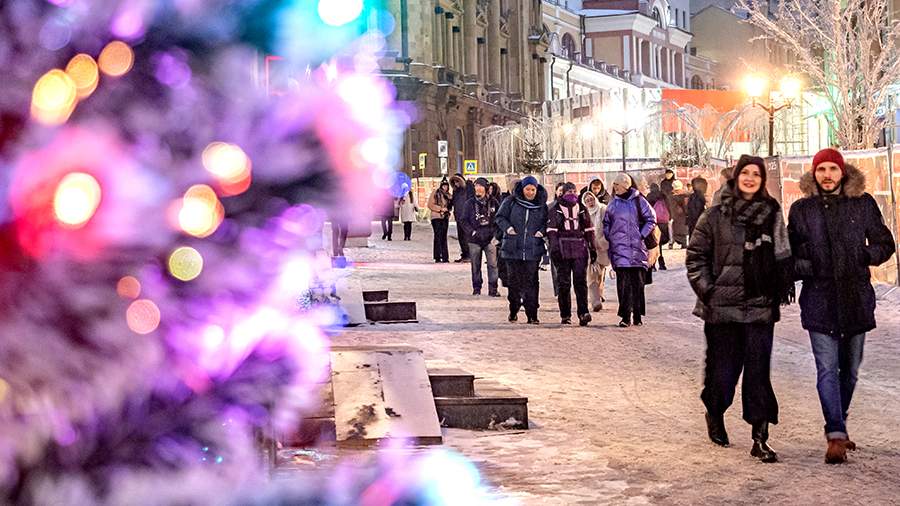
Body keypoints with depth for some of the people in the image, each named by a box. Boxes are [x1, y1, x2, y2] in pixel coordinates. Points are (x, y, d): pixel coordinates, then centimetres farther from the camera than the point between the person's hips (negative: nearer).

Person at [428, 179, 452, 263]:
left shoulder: (448, 195, 13)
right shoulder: (435, 193, -2)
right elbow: (430, 205, -8)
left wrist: (447, 210, 2)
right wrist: (440, 208, -15)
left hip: (445, 218, 5)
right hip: (436, 218, -5)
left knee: (444, 237, 7)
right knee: (438, 236, -9)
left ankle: (445, 257, 8)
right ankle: (437, 257, -8)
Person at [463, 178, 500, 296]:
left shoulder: (493, 202, 4)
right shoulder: (470, 203, 4)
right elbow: (464, 220, 5)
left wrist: (495, 231, 0)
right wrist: (472, 231, -8)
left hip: (490, 238, 0)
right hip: (475, 239, 0)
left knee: (493, 264, -6)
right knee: (476, 265, 5)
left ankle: (493, 289, -1)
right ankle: (476, 288, 15)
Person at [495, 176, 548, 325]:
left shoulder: (542, 206, 7)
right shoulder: (511, 202, 3)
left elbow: (548, 222, 16)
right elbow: (500, 217, 7)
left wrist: (542, 231, -4)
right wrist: (507, 228, -10)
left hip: (533, 250, 0)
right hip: (512, 249, 0)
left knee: (531, 281, -4)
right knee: (514, 280, 6)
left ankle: (532, 314, -2)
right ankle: (513, 311, 21)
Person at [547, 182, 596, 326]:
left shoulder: (582, 209, 15)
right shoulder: (556, 210, 6)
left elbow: (589, 230, 18)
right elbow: (551, 231, -1)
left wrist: (592, 249, 13)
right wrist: (554, 248, -13)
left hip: (580, 249, 1)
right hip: (563, 250, -1)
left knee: (581, 281, -9)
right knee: (563, 283, 0)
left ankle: (583, 313, -15)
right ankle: (565, 315, 5)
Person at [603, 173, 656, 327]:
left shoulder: (639, 201, 1)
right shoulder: (613, 204, 10)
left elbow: (651, 220, 4)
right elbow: (606, 223, 22)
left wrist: (642, 235, -4)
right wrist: (610, 238, 8)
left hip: (637, 248, -2)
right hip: (619, 249, 2)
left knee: (638, 282, 2)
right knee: (623, 283, -5)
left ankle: (638, 316, 10)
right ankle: (625, 316, -4)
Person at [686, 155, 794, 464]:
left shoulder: (772, 214, 6)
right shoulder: (715, 217, 2)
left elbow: (782, 256, 11)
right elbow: (695, 256, 4)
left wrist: (782, 288, 2)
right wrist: (706, 290, -4)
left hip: (760, 307, 1)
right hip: (722, 307, -1)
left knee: (758, 371, -4)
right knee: (723, 367, 6)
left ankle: (760, 438, -2)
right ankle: (715, 414, 35)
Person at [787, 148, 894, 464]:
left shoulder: (863, 204, 4)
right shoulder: (801, 209, 3)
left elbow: (885, 244, 10)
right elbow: (789, 254, 8)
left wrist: (867, 255, -7)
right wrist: (805, 267, -11)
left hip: (857, 298, 2)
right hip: (819, 299, -2)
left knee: (850, 369, 12)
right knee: (827, 369, -11)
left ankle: (838, 425, 30)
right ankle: (836, 436, -13)